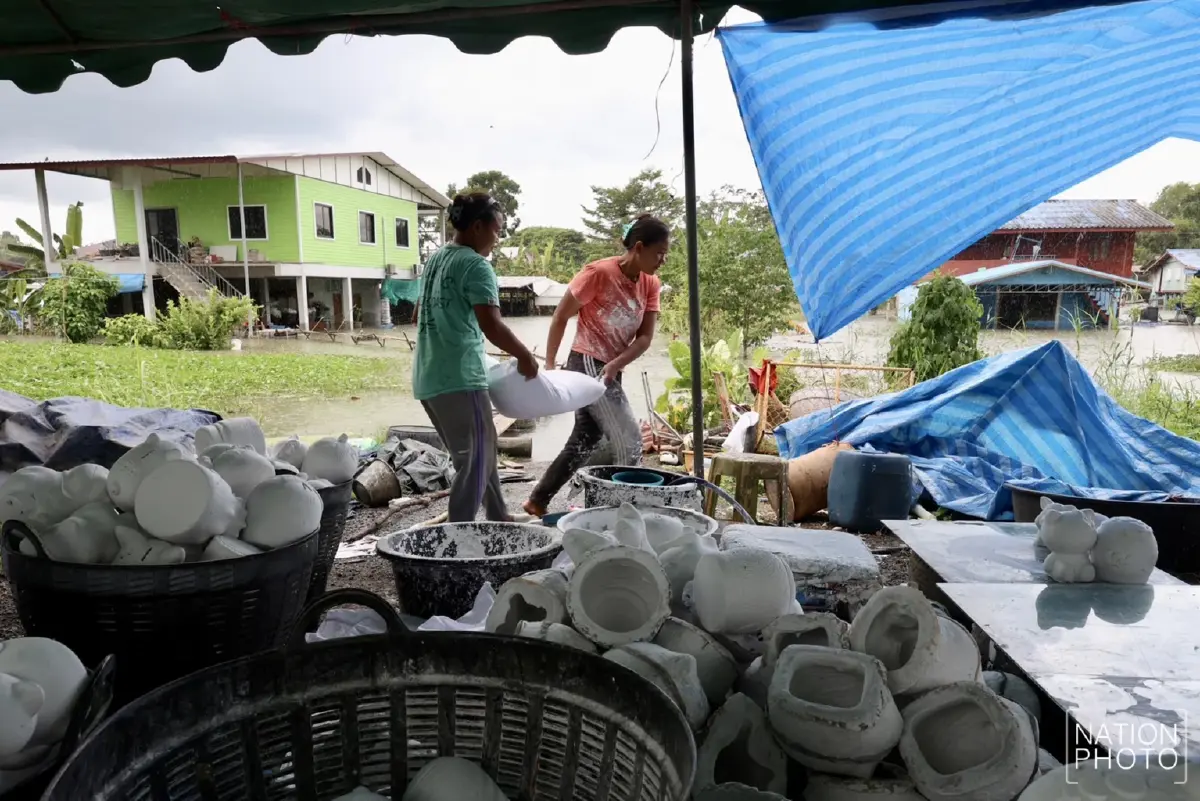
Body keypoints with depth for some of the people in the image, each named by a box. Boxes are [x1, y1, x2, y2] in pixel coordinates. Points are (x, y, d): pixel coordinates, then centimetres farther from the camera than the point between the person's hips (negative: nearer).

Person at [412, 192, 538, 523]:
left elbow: (418, 314, 25)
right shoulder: (476, 265, -12)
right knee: (474, 462, -1)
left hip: (428, 378, 9)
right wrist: (525, 357, -8)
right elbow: (492, 325, -21)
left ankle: (498, 519, 33)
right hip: (460, 378, -9)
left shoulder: (435, 260, 15)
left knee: (480, 453, 21)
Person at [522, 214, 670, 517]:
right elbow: (560, 317, -10)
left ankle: (537, 501, 26)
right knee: (629, 439, -7)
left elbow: (645, 337, -2)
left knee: (585, 440, 14)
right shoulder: (599, 273, -17)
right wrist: (549, 365, -9)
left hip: (611, 371, 8)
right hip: (587, 365, -8)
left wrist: (615, 364, -18)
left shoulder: (651, 284, 3)